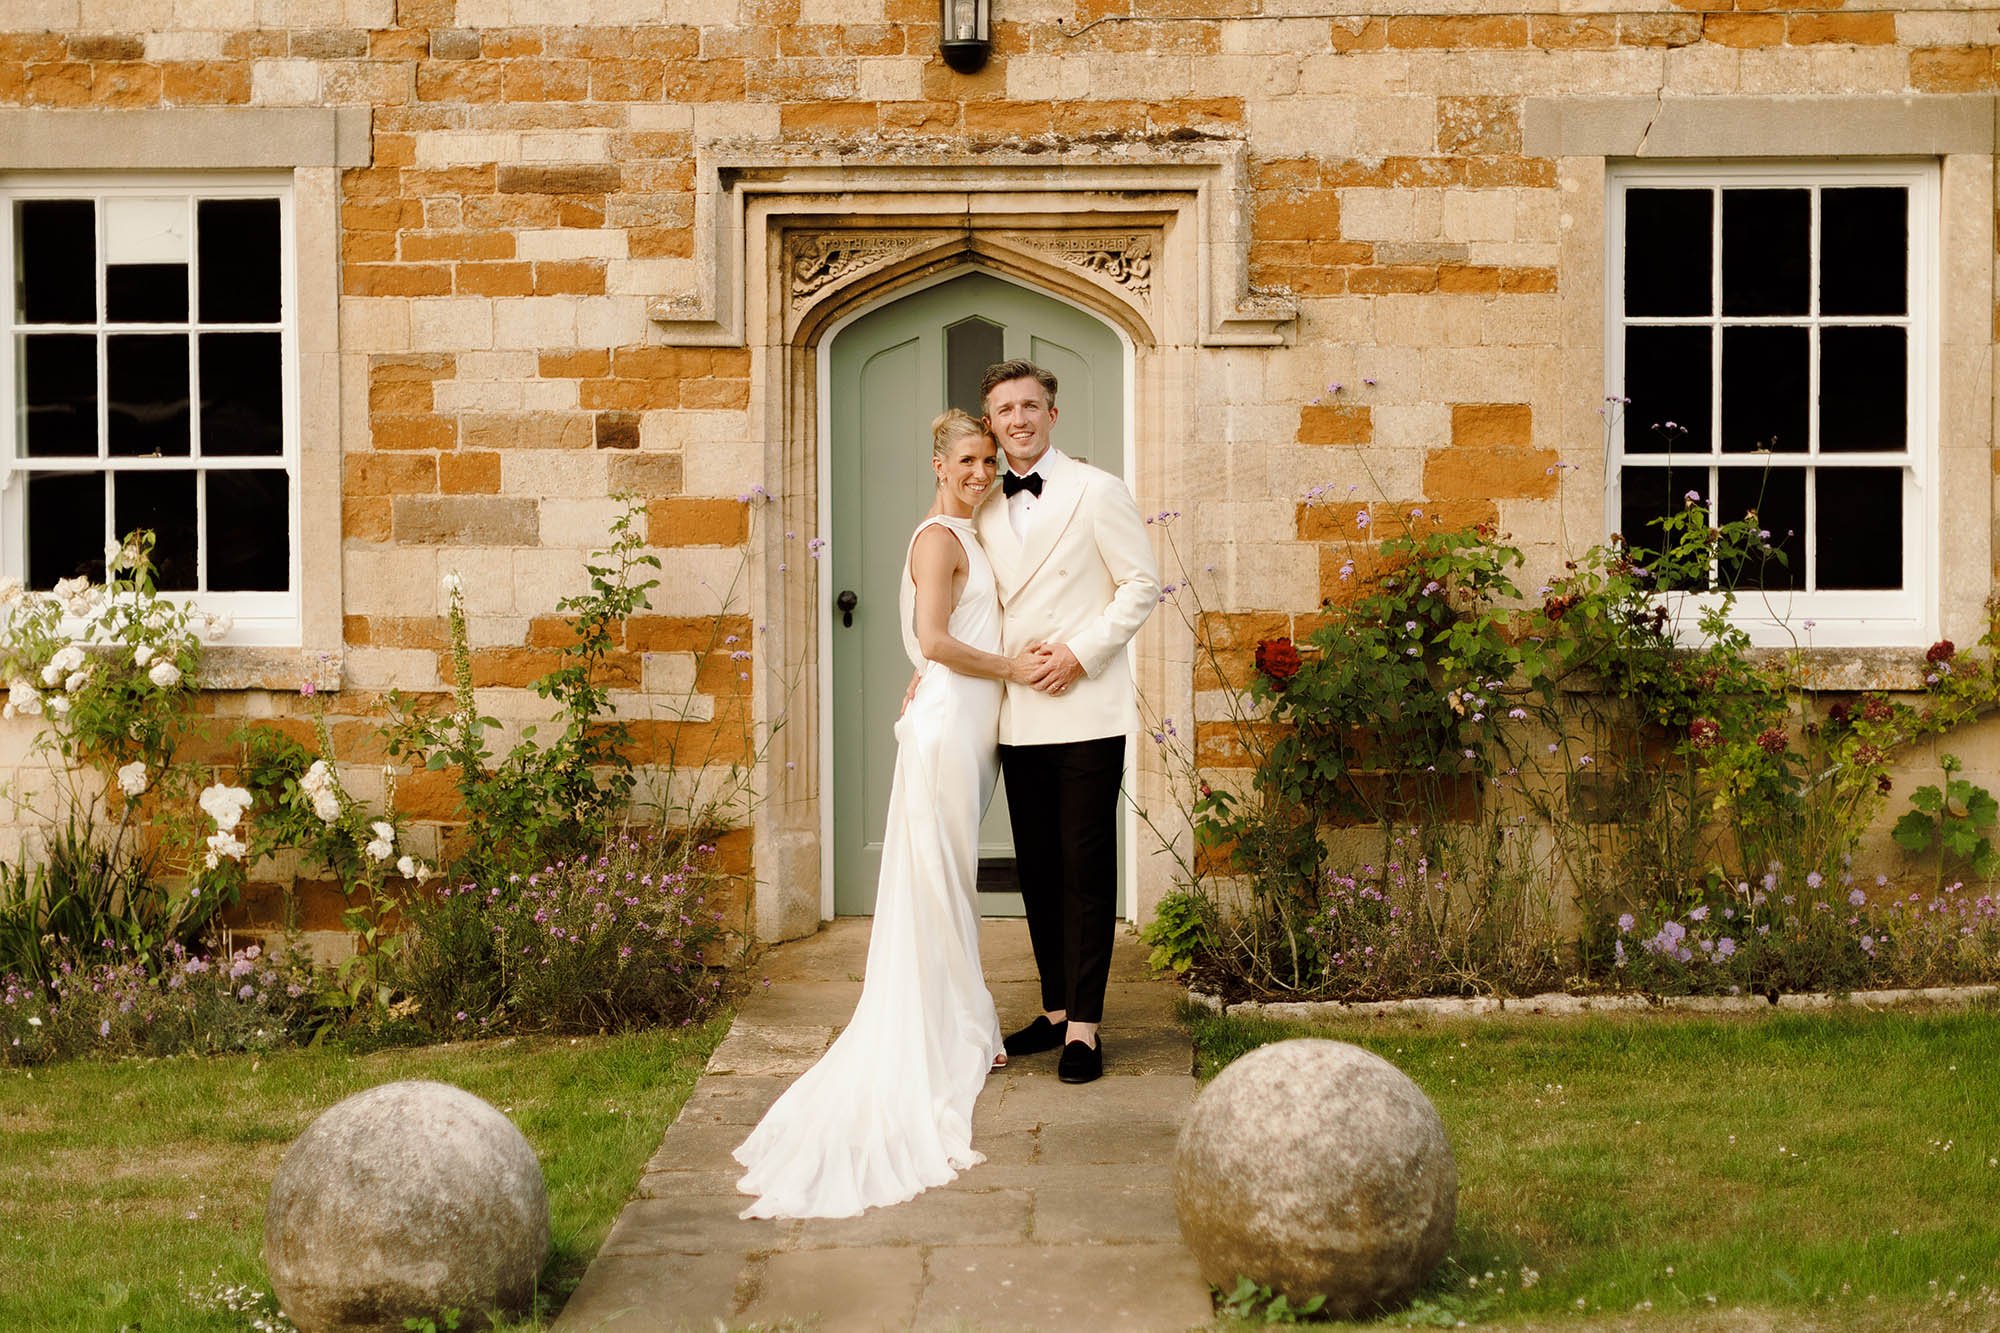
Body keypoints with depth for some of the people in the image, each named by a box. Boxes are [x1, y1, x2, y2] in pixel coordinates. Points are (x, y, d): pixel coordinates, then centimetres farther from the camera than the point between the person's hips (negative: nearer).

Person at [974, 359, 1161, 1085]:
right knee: (1037, 868, 11)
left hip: (1085, 709, -5)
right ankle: (1055, 1009, 21)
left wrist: (1080, 652, -13)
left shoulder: (1097, 491, -2)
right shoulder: (986, 509, 13)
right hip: (1017, 715, 5)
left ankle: (1084, 1026, 1)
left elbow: (1142, 583, -5)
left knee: (1086, 869, -3)